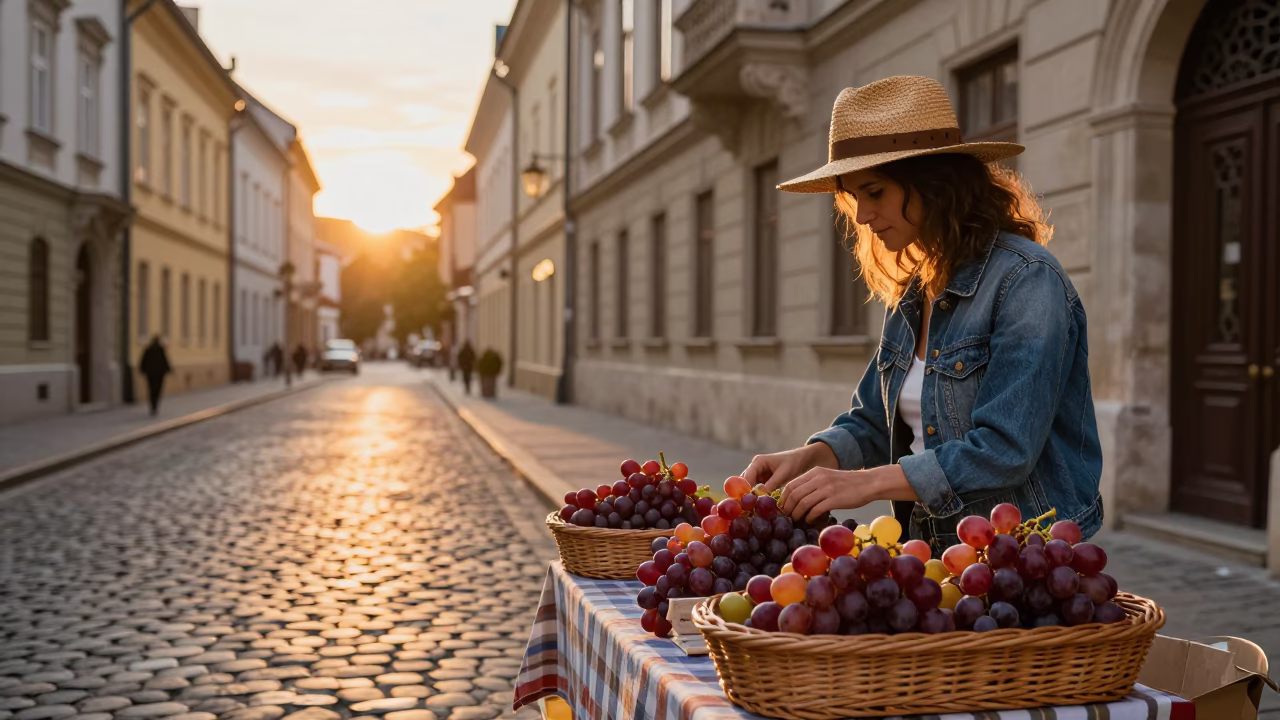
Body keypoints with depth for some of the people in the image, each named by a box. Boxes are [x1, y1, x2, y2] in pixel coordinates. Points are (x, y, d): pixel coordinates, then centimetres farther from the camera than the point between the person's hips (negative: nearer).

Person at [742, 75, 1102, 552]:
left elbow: (1004, 451, -19)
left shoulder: (1027, 281, -12)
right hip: (930, 554, 6)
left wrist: (866, 482, -20)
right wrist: (807, 458, -1)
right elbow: (875, 424, 18)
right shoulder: (911, 295, 12)